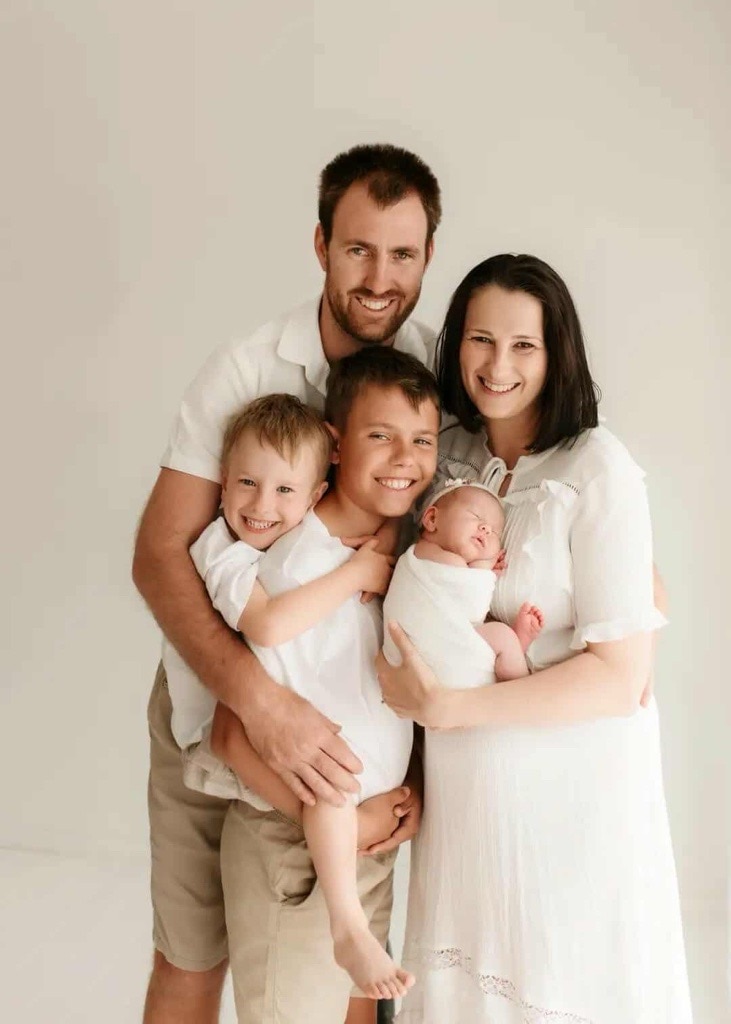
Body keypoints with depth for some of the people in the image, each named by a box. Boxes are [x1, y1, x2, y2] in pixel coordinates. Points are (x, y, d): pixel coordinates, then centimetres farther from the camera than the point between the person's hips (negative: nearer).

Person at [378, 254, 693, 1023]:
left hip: (569, 785, -4)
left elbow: (619, 676, -17)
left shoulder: (597, 470, -15)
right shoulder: (447, 456, 2)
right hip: (463, 785, 5)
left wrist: (451, 708, -20)